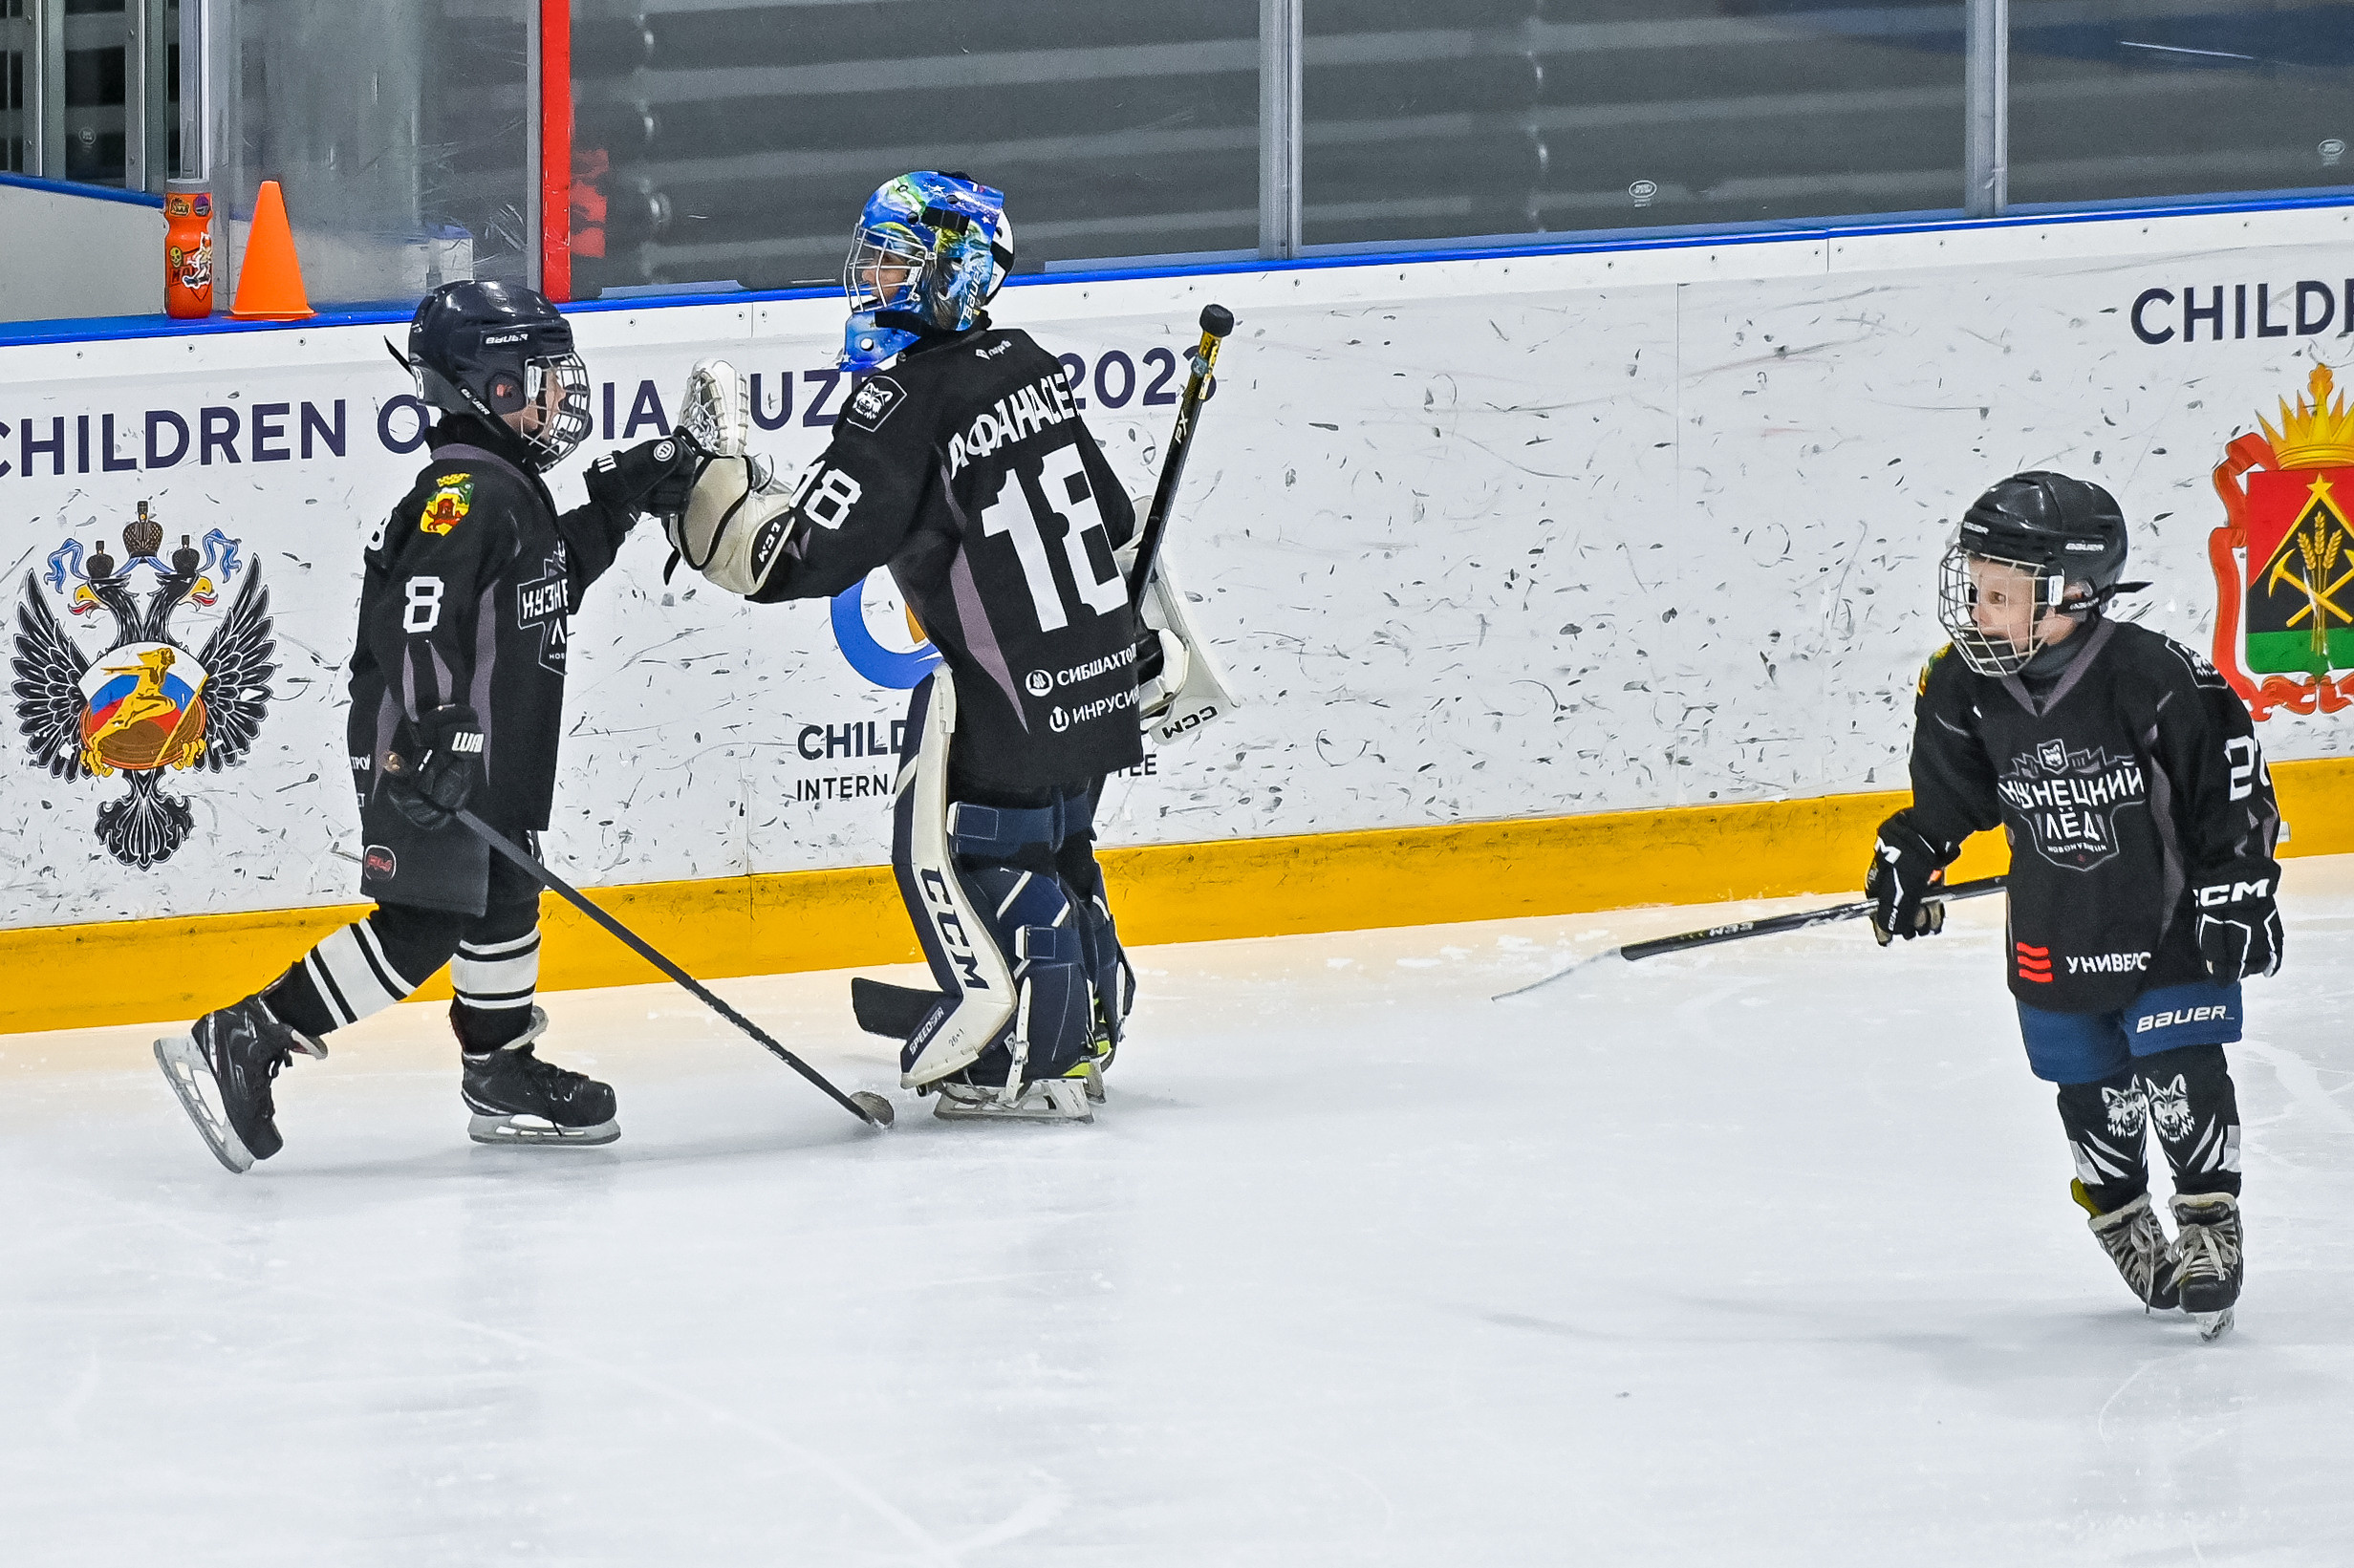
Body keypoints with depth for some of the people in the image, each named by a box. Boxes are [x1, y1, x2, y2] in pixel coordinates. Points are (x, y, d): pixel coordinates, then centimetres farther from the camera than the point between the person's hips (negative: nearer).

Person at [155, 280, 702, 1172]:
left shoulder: (515, 491, 13)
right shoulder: (466, 494, -19)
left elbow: (545, 583, 29)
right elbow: (414, 615, -28)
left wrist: (615, 505, 18)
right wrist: (438, 737, -35)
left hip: (490, 755, 11)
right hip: (429, 755, -11)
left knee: (502, 899, 19)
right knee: (423, 924, -12)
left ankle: (505, 1076, 33)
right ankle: (240, 1044, -12)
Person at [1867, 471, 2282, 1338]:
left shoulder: (2155, 677, -23)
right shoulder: (1966, 690, -9)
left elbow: (2232, 785, -13)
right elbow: (1951, 793, 10)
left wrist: (2238, 887, -13)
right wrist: (1910, 857, 3)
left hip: (2168, 924, -4)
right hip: (2054, 936, 4)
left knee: (2181, 1073, -10)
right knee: (2093, 1093, 10)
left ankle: (2209, 1229, 5)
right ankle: (2126, 1227, 29)